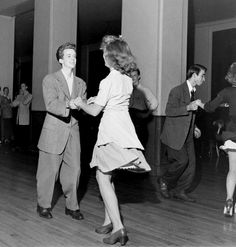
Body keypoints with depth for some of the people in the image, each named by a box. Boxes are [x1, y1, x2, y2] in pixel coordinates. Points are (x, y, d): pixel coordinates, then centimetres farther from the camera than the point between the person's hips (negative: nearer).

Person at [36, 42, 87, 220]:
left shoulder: (81, 84, 13)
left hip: (73, 132, 4)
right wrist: (68, 104, -33)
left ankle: (72, 206, 20)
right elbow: (51, 104, -16)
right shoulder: (50, 80, -3)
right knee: (49, 170, 3)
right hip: (54, 132, -4)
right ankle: (44, 205, 22)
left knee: (74, 169, 5)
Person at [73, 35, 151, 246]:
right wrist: (98, 100, 24)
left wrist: (81, 103, 10)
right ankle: (109, 221, 23)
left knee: (103, 177, -3)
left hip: (111, 129, -8)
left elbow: (95, 111, -8)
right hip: (124, 126, 8)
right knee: (106, 176, 17)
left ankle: (118, 227, -8)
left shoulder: (109, 81, -14)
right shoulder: (128, 79, 9)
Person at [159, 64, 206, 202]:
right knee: (182, 160, -16)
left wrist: (194, 128, 14)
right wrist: (188, 107, -26)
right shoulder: (177, 91, -11)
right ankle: (165, 181, 9)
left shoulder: (192, 92, 17)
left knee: (191, 163, 2)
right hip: (174, 135, -8)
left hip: (187, 135, 8)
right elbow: (169, 111, -19)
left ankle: (180, 191, 14)